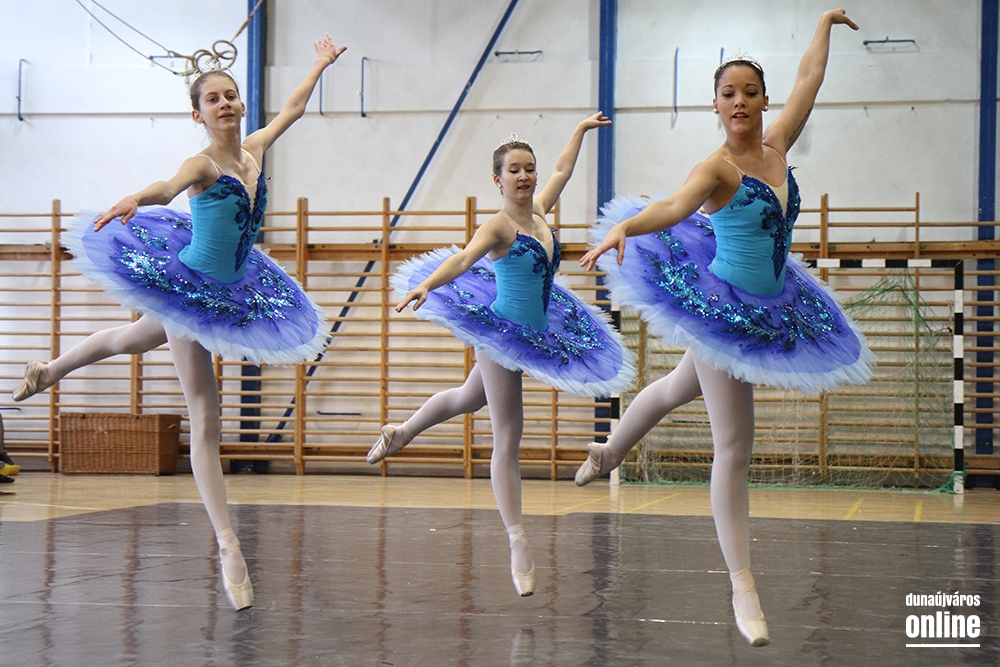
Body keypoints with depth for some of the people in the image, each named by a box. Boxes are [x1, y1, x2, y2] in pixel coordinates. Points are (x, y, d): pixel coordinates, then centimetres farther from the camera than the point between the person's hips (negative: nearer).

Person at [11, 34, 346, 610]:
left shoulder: (254, 151, -1)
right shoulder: (203, 164, -21)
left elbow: (294, 108, 18)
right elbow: (170, 188, -43)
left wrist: (322, 63, 29)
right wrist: (135, 200, -65)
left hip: (226, 291, 8)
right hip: (188, 284, -8)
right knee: (206, 421, -4)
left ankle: (54, 368, 62)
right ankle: (229, 548, -3)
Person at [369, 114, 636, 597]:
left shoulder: (539, 214, 4)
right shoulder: (499, 226, -17)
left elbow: (562, 170, 23)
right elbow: (463, 258, -33)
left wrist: (582, 129, 36)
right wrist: (425, 285, -51)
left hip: (533, 335, 9)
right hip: (502, 332, -9)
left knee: (470, 397, 30)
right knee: (508, 437, -4)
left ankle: (402, 433, 55)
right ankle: (518, 543, -1)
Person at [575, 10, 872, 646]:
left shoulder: (777, 146, 0)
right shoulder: (719, 168, -20)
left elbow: (809, 77, 15)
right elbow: (674, 206, -39)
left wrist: (826, 24, 27)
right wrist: (621, 229, -58)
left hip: (768, 310, 8)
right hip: (723, 309, -8)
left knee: (680, 388, 31)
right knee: (735, 449, -4)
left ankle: (611, 450, 59)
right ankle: (743, 586, 2)